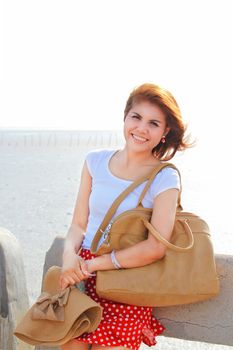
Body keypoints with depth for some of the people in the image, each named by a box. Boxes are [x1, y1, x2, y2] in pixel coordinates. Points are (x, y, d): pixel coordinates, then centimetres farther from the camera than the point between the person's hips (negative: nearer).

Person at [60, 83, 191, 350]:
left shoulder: (165, 179, -5)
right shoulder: (95, 161, 7)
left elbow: (156, 248, -15)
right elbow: (79, 225, 8)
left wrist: (91, 265, -13)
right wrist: (70, 256, -13)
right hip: (83, 271, 3)